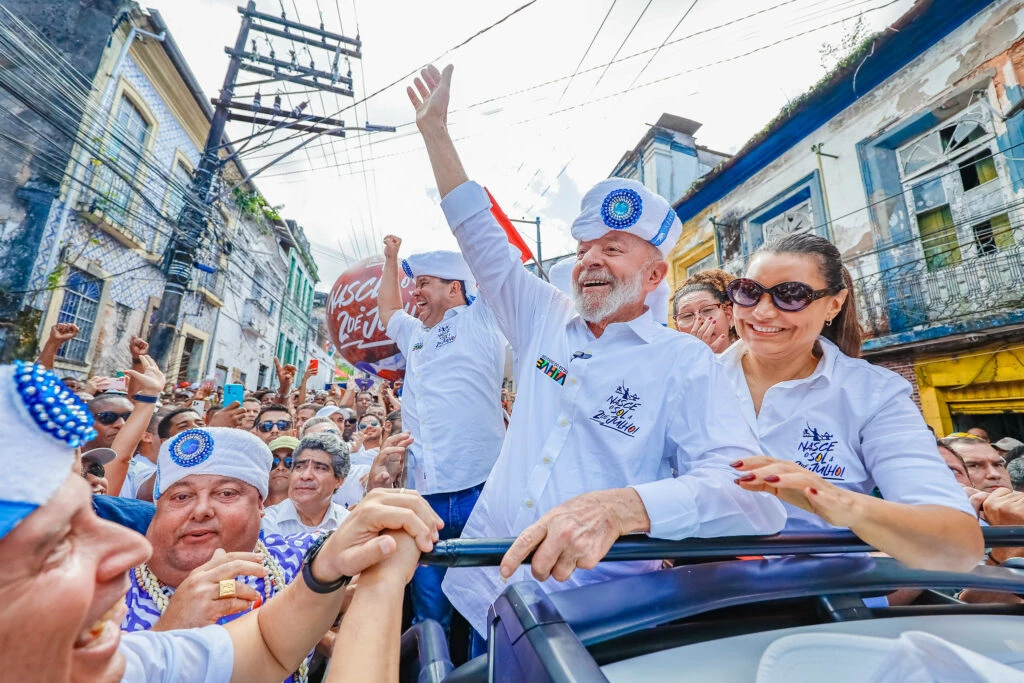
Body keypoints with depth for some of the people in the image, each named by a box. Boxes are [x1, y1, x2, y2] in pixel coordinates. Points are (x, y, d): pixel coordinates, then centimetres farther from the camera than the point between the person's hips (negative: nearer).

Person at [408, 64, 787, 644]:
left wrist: (618, 507, -35)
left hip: (592, 609, -2)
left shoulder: (686, 362, -7)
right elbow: (483, 240, 10)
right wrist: (435, 130, 14)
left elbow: (755, 493, -17)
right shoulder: (547, 321, 5)